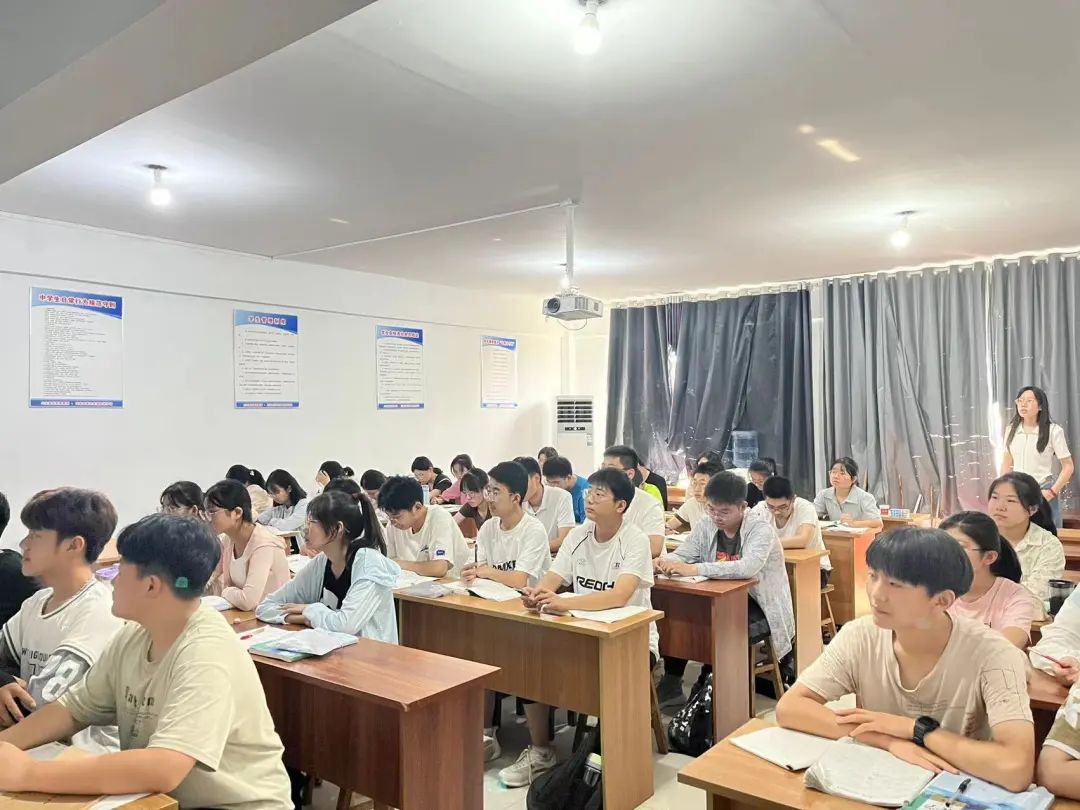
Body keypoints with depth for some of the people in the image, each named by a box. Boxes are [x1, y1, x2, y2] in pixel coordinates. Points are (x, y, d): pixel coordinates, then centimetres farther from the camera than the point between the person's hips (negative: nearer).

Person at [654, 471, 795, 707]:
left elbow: (748, 567, -36)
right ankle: (671, 684, 1)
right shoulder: (707, 528, 1)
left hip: (759, 606, -6)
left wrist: (695, 569, -43)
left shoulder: (761, 529, -18)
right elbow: (680, 555, -3)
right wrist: (664, 562, -29)